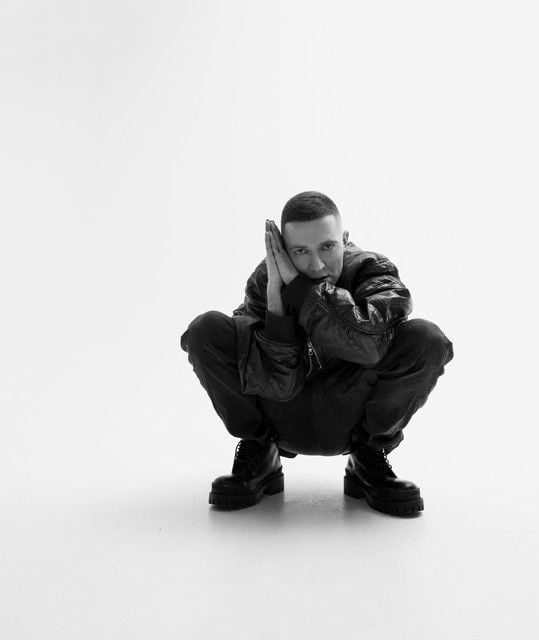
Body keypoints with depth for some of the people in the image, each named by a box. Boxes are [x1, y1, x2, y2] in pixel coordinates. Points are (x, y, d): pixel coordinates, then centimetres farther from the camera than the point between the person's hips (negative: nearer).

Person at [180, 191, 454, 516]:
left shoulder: (373, 271, -15)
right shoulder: (265, 280, -13)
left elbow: (369, 342, -39)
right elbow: (277, 384, -21)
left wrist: (297, 282, -33)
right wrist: (276, 298, -31)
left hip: (348, 419, 0)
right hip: (284, 422, 1)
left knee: (427, 339, -27)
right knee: (206, 330, -21)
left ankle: (368, 458, -3)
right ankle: (259, 459, 0)